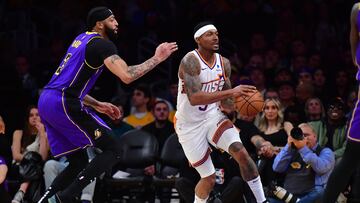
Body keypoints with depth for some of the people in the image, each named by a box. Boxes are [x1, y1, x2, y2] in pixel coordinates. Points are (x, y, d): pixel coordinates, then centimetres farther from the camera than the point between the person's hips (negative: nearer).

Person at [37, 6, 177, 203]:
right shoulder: (103, 44, -6)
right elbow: (127, 76, -20)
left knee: (79, 162, 17)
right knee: (112, 149, -3)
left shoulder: (82, 39, 24)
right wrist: (157, 58, -9)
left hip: (46, 102, 9)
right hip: (64, 104, -9)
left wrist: (97, 105, 27)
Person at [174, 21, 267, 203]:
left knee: (241, 152, -20)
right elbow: (194, 98, -34)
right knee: (209, 178, 0)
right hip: (190, 125, -5)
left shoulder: (223, 63, 0)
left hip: (213, 116, 5)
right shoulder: (190, 61, -21)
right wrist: (230, 92, -40)